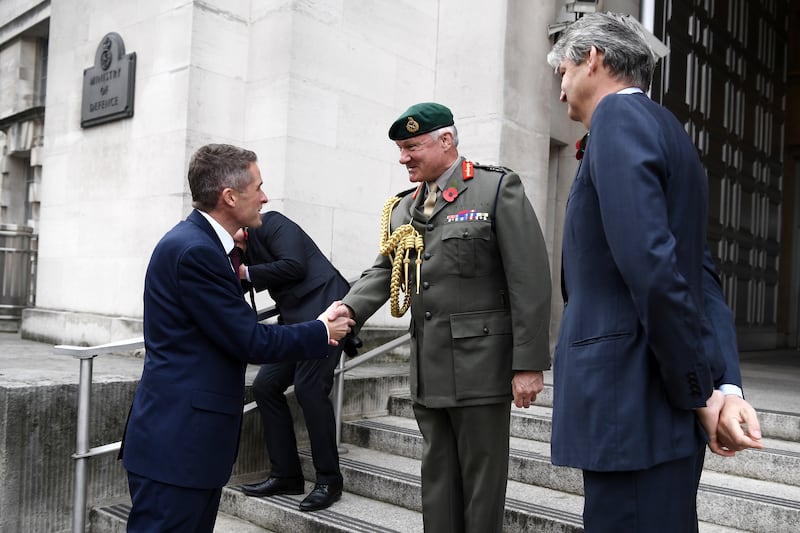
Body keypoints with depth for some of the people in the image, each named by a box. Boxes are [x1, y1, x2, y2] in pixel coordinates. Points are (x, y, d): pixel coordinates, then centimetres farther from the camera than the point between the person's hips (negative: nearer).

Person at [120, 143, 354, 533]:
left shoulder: (198, 242, 11)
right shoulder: (194, 250, -20)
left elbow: (238, 331, 13)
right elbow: (251, 342, -17)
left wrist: (312, 332, 8)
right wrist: (322, 332, -3)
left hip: (189, 437, 10)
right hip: (176, 442, -10)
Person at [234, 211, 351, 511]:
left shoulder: (271, 223, -3)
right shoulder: (245, 248, 19)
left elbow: (294, 265, -16)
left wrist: (247, 272, -8)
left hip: (322, 307, -9)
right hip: (295, 320, 9)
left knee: (309, 387, -14)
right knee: (265, 385, 3)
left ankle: (329, 480, -1)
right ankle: (285, 475, 11)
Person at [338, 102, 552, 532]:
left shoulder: (498, 189, -5)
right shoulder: (401, 209, 13)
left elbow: (530, 279, -10)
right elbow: (383, 271, 6)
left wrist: (529, 363, -15)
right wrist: (347, 310, -15)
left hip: (480, 363, -6)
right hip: (428, 368, 6)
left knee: (481, 482, 6)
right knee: (437, 480, 16)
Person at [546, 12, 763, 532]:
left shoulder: (619, 116, -9)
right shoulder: (666, 129, 19)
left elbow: (652, 268, -21)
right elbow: (702, 275, 10)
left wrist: (702, 393, -11)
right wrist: (728, 385, 0)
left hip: (633, 407, -9)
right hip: (663, 405, 9)